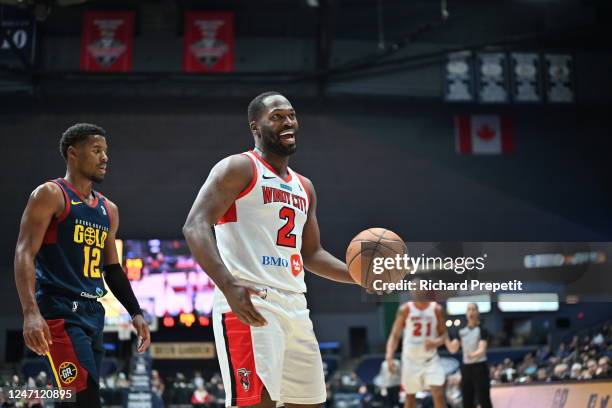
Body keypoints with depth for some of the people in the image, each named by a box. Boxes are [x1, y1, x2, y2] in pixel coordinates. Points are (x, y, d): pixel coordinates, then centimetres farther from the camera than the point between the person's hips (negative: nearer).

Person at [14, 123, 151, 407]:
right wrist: (31, 312, -26)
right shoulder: (50, 195, -4)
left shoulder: (108, 210, 18)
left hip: (93, 313, 8)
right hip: (60, 312, -8)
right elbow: (25, 254, -13)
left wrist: (135, 313, 16)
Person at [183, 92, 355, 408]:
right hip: (250, 303, -8)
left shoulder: (304, 187, 22)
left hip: (295, 306, 8)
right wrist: (229, 287, -28)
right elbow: (195, 227, -14)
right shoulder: (238, 168, -2)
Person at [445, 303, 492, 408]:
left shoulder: (482, 330, -7)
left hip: (479, 367, -6)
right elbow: (452, 349, 7)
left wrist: (473, 355, -40)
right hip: (466, 368, 6)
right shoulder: (461, 331, 10)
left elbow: (482, 349, -19)